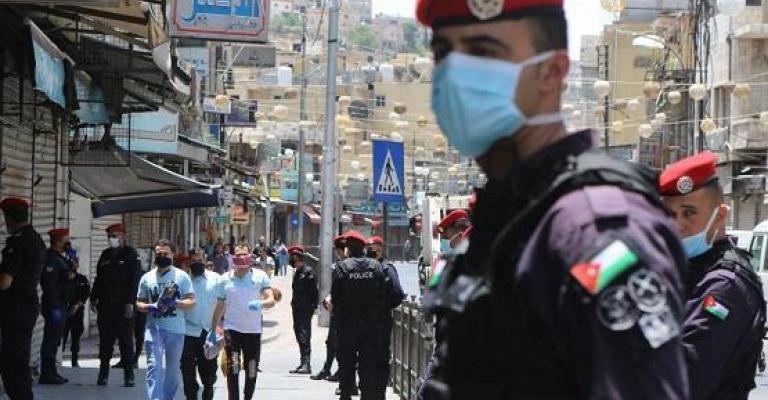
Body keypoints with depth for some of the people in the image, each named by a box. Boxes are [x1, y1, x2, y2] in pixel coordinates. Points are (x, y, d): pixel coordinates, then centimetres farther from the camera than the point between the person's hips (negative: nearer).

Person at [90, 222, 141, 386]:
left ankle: (129, 375, 2)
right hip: (105, 304, 5)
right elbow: (98, 278, 20)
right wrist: (94, 298, 13)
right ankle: (103, 374, 13)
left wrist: (130, 302, -14)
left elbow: (135, 280, -8)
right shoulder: (106, 255, 15)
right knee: (105, 339, 7)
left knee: (125, 340, -2)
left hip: (123, 305, -5)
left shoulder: (131, 255, -2)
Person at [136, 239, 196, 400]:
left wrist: (174, 302, -19)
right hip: (154, 327, 0)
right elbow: (139, 303, 12)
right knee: (154, 366, -14)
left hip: (176, 329, 0)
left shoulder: (182, 276, 3)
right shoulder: (147, 278, 8)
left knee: (172, 369, 11)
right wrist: (151, 307, -10)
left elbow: (191, 302, -1)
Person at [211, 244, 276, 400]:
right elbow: (220, 306, 12)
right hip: (232, 329, -1)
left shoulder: (260, 276, 1)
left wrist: (261, 303, -29)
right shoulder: (225, 279, 5)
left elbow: (271, 300, -7)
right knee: (233, 367, -14)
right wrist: (214, 327, 7)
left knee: (252, 370, 7)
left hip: (253, 330, 1)